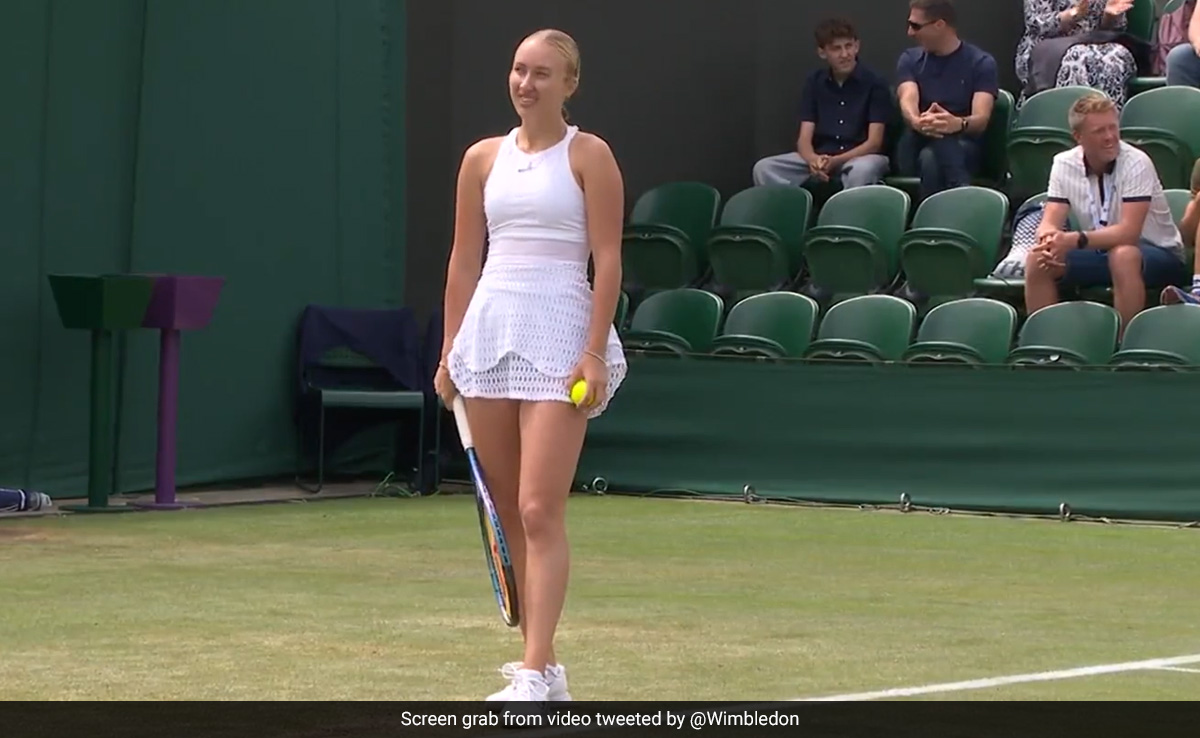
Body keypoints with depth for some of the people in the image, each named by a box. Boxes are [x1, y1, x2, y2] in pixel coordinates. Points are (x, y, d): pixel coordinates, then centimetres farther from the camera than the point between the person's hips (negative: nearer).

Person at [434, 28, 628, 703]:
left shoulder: (589, 156, -1)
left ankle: (537, 672, -13)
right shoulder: (483, 159, 12)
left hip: (559, 336, -5)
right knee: (508, 512, 7)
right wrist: (450, 353, 11)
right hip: (489, 330, 5)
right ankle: (540, 657, 16)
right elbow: (464, 262, 15)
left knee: (540, 512, -12)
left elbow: (608, 260, -6)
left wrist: (595, 354, -13)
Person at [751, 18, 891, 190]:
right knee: (764, 168, -20)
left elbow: (874, 142, -11)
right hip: (820, 156, 4)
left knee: (861, 170, -42)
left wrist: (835, 161, -27)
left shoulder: (874, 83, -5)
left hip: (861, 156, -4)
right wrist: (814, 160, -26)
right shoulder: (814, 83, 6)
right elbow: (804, 139, 0)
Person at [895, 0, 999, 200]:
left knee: (931, 158, -38)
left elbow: (981, 119, -14)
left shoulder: (981, 63, 1)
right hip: (916, 147, 2)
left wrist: (959, 124, -40)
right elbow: (908, 101, -11)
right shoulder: (910, 59, 10)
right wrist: (917, 122, -37)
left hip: (964, 147, -2)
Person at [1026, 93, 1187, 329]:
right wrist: (1049, 239, -36)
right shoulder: (1064, 164, -4)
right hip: (1100, 251, 5)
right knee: (1037, 259, -16)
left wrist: (1075, 240, -41)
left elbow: (1129, 232, -28)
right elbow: (1049, 223, -10)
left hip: (1158, 255, -5)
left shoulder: (1136, 163, -19)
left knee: (1123, 256, -38)